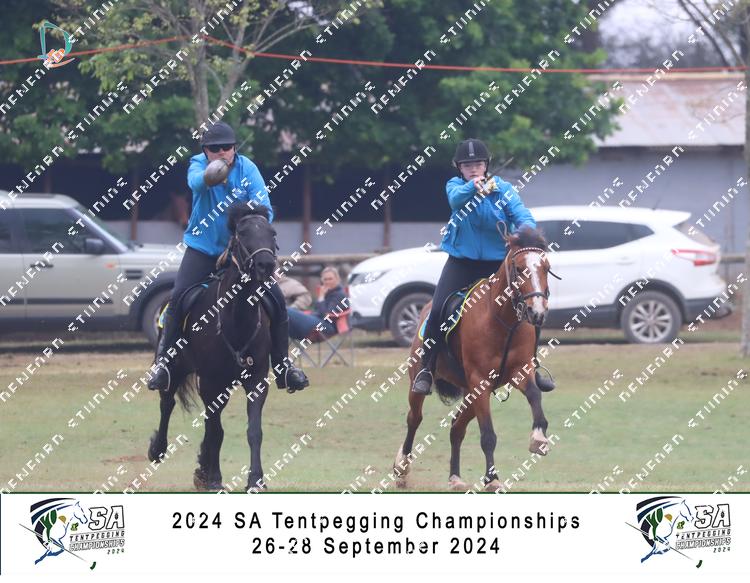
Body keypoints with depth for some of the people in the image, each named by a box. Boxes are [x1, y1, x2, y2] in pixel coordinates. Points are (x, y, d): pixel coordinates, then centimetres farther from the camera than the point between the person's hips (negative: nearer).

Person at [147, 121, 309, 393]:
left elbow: (264, 207, -17)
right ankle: (164, 363, -9)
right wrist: (210, 176, -60)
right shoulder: (198, 165, -10)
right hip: (202, 248, -1)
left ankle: (283, 367, 8)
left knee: (276, 299, -7)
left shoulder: (247, 169, -8)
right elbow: (196, 181, -36)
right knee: (178, 297, -20)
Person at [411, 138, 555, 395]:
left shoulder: (503, 189, -5)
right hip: (461, 262, 0)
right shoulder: (455, 185, -3)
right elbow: (456, 199, -27)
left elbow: (521, 214, -19)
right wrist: (473, 187, -49)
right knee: (438, 311, -15)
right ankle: (425, 371, -3)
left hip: (497, 263, 0)